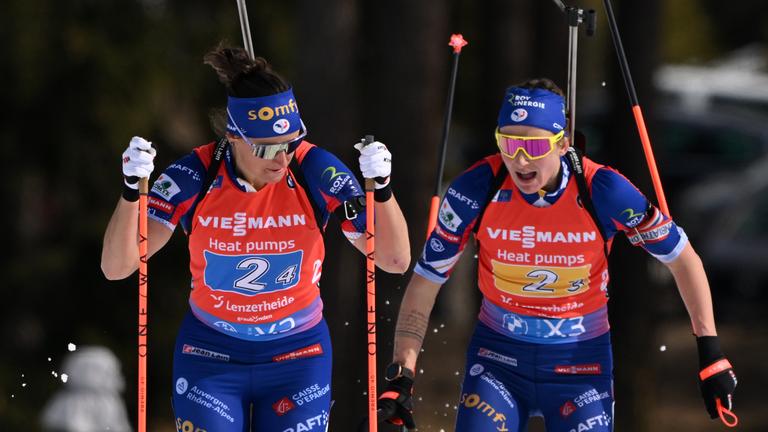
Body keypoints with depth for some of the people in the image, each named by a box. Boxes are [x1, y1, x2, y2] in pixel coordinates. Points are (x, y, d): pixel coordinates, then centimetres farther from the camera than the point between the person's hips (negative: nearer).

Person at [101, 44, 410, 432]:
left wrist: (381, 187, -31)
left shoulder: (315, 171, -16)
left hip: (297, 356, 0)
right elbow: (116, 267, -20)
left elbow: (395, 261, -14)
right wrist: (132, 190, -35)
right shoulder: (196, 176, -17)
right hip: (211, 356, 0)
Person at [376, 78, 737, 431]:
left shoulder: (603, 191, -19)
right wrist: (401, 375, -16)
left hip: (580, 358, 0)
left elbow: (682, 257, -6)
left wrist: (710, 353, -8)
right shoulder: (477, 188, -17)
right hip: (498, 356, 1)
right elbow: (425, 281, -8)